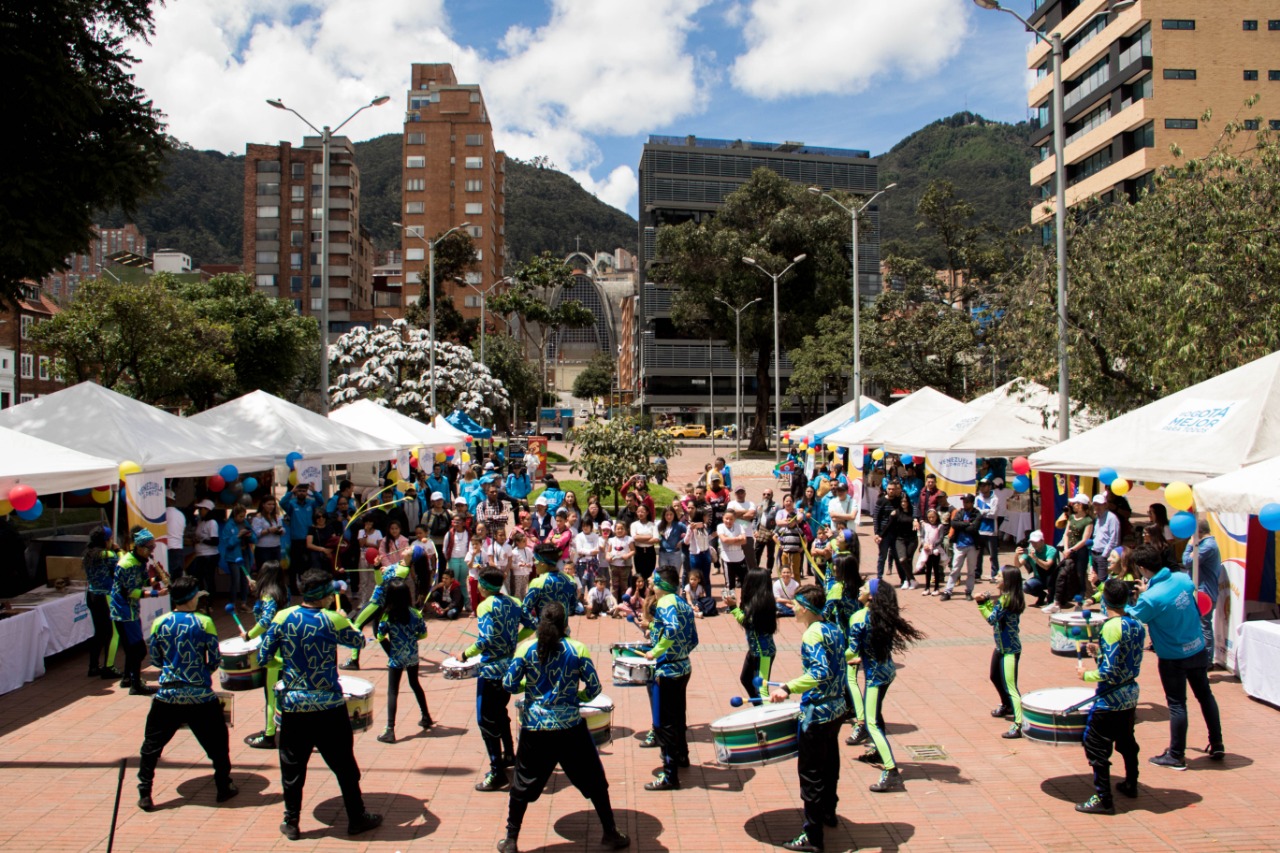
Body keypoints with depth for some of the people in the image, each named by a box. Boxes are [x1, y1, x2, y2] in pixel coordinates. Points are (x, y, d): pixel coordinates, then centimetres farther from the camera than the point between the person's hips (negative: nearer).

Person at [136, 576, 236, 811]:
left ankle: (145, 795, 15)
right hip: (201, 697, -2)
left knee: (151, 746, 15)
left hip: (167, 696, 2)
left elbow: (155, 658, 9)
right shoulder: (204, 623, -9)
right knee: (217, 743, 15)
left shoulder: (159, 623, -2)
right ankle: (224, 788, 22)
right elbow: (215, 659, -4)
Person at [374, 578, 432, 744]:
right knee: (415, 684, 24)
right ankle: (426, 717, 36)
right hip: (412, 656, 4)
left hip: (396, 658, -4)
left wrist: (390, 651, 2)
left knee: (392, 692, -1)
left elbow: (380, 637, -13)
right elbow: (423, 633, -2)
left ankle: (390, 730, -8)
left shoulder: (387, 616, -14)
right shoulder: (414, 613, -7)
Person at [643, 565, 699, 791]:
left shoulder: (665, 603, -16)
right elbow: (693, 639, 12)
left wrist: (655, 652, -27)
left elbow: (672, 629, -35)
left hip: (668, 671, -9)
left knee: (665, 723, -2)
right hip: (683, 667, 9)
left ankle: (670, 775, 1)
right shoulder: (684, 604, 10)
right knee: (677, 716, 25)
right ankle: (681, 755, 42)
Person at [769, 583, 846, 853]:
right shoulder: (835, 630, 7)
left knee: (811, 773, -1)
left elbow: (820, 672, -32)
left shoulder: (812, 634, -20)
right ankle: (828, 813, 42)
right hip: (837, 708, 9)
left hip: (817, 713, -9)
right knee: (829, 763, 24)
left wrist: (788, 688, -37)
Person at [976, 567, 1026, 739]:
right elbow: (997, 613, 13)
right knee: (995, 677, 28)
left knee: (1010, 686, -11)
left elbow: (991, 619, -21)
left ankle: (1020, 725, -11)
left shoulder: (1005, 600, -22)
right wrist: (986, 601, 1)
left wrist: (981, 603, -14)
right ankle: (1007, 706, 49)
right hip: (1002, 646, 11)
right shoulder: (1011, 598, 6)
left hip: (1009, 649, -11)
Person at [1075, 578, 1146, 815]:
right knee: (1126, 741, 25)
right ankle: (1131, 784, 41)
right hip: (1130, 695, 9)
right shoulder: (1138, 626, 1)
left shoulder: (1111, 627, -22)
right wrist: (1101, 651, 15)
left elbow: (1109, 671, -24)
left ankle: (1103, 799, 3)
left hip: (1110, 700, -8)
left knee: (1096, 746, 0)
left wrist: (1085, 675, -10)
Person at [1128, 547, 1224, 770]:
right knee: (1205, 695, 20)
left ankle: (1176, 756, 14)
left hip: (1173, 658, -6)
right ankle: (1217, 747, 33)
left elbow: (1131, 620, -13)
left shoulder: (1150, 598, -27)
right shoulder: (1183, 579, -9)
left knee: (1177, 704, 4)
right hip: (1198, 650, 6)